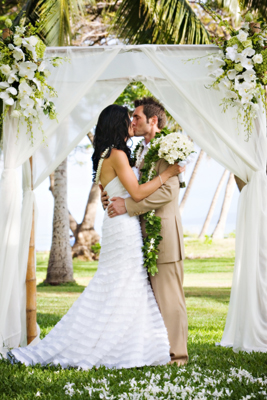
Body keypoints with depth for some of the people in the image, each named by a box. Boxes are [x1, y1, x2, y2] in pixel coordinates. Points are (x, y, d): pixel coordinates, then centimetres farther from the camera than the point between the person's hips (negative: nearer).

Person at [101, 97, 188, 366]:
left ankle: (176, 354, 0)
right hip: (145, 236, 10)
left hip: (163, 232, -10)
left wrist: (128, 206, -22)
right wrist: (113, 198, 7)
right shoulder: (144, 152, 20)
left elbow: (166, 191, -21)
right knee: (150, 296, 12)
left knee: (169, 296, -6)